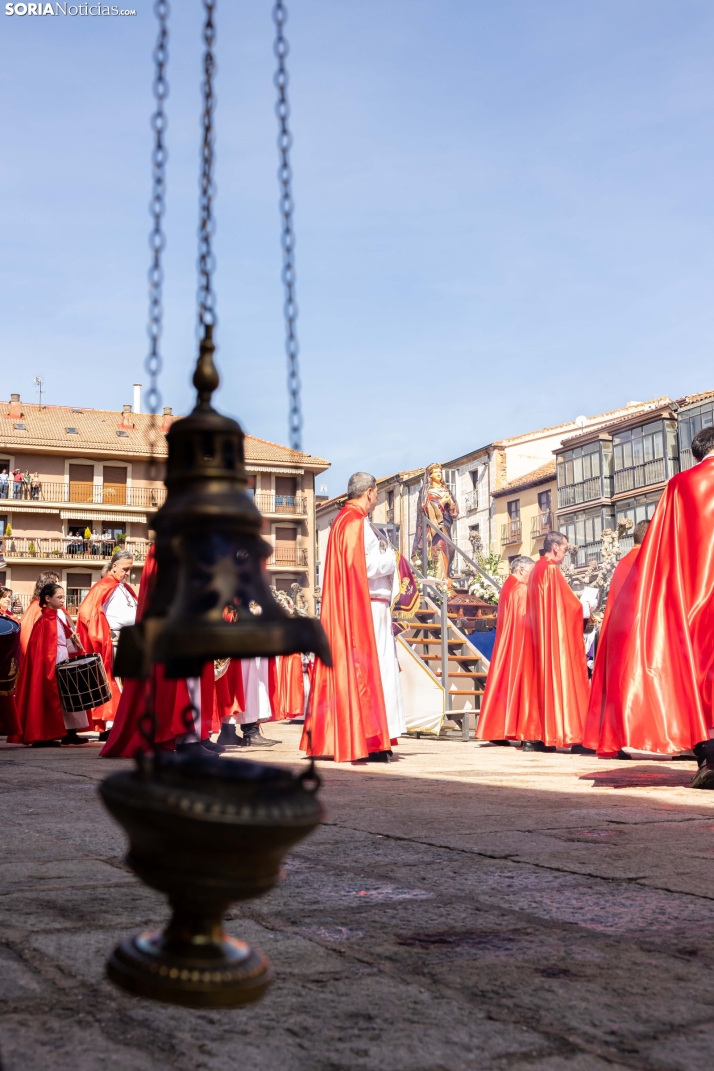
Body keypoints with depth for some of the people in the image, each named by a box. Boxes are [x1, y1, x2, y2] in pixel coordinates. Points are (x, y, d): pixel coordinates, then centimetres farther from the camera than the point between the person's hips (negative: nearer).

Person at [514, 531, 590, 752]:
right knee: (558, 677, -9)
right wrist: (584, 610, 5)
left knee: (538, 679, 7)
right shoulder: (551, 569, -12)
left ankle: (533, 736, 7)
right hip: (555, 633, -9)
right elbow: (569, 604, -13)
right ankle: (569, 734, -11)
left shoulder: (536, 570, 15)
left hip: (537, 634, 9)